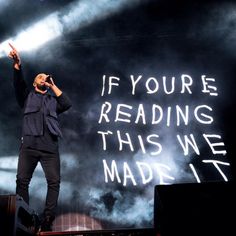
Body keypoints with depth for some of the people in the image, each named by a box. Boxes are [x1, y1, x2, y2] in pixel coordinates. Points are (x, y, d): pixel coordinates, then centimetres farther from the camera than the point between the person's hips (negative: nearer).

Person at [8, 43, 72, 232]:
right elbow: (18, 82, 3)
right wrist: (17, 63, -15)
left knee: (54, 181, -8)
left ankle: (47, 219, -8)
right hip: (29, 145, -1)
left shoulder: (53, 100, 26)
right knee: (22, 181, -6)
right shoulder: (27, 96, 22)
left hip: (50, 147, 1)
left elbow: (67, 104, 8)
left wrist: (53, 85, 13)